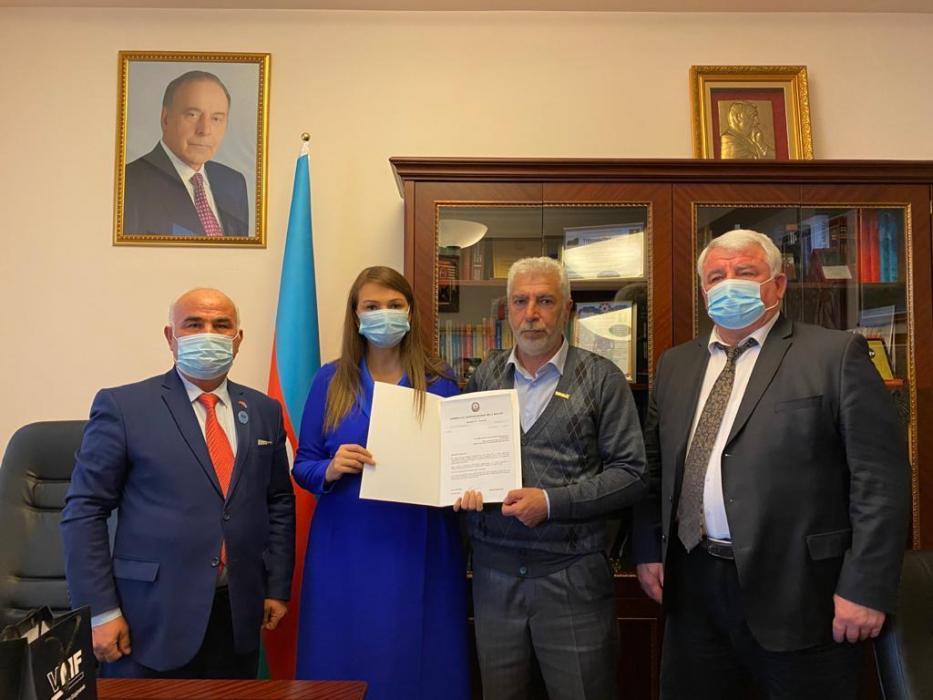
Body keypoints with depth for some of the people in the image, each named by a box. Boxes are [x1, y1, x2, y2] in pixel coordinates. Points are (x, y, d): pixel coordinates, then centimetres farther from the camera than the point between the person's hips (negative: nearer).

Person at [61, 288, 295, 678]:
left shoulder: (264, 411, 6)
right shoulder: (122, 406, -6)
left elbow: (279, 503, 10)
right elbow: (84, 511, -6)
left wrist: (277, 588, 6)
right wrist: (100, 611, -9)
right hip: (151, 621, -3)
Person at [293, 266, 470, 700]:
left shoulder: (439, 384, 2)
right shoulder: (330, 380, 2)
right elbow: (302, 466, 3)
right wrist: (332, 469, -17)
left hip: (419, 553, 0)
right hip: (345, 553, 0)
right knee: (344, 664, 8)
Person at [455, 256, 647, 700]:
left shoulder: (601, 378, -4)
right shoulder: (486, 375, 7)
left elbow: (630, 474, -7)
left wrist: (552, 501, -16)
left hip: (572, 575, -3)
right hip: (494, 570, 3)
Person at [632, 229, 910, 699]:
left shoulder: (836, 354, -5)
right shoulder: (675, 365, 10)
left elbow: (879, 476, -9)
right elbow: (654, 465, 13)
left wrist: (866, 587, -13)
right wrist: (648, 551, 6)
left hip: (797, 592, -4)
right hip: (693, 586, 5)